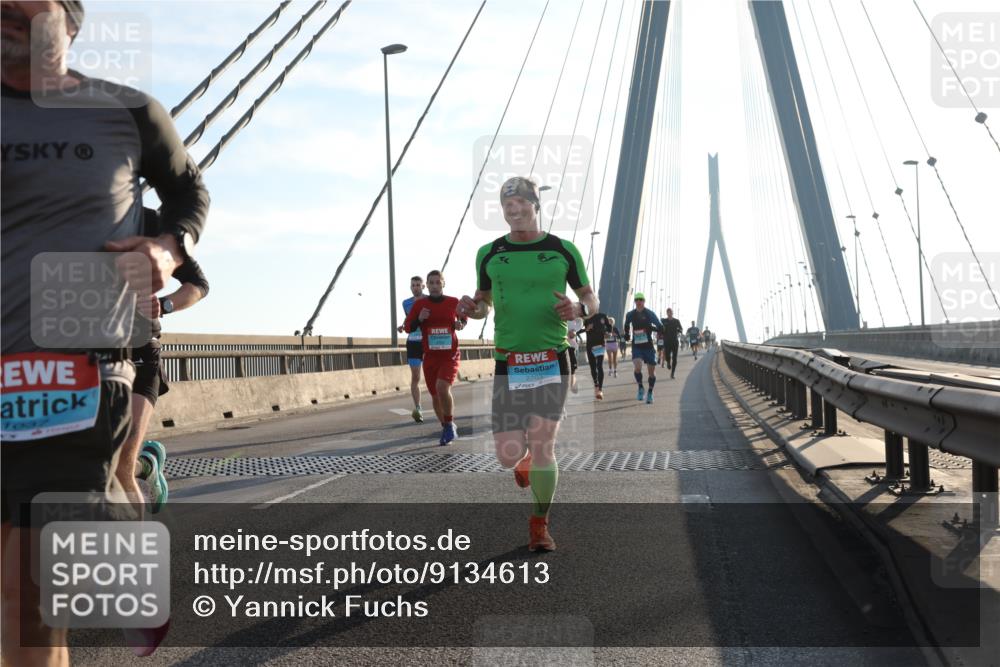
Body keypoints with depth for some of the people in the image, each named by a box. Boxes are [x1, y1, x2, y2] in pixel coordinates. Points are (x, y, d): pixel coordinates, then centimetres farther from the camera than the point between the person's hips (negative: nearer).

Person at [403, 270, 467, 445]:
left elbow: (464, 318, 19)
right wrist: (419, 319, -15)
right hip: (430, 357, 2)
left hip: (450, 355, -2)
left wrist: (461, 324, -4)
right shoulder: (419, 304, 0)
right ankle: (446, 429, 29)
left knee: (442, 388, -24)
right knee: (435, 396, 7)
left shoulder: (453, 302, 1)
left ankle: (450, 424, -3)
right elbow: (408, 327, 3)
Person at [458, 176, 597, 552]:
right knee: (508, 456, -3)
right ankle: (525, 459, 37)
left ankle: (539, 526, 12)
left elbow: (592, 299, 11)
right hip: (508, 364, 2)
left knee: (542, 446, -8)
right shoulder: (489, 254, 7)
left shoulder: (563, 251, 2)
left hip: (552, 362, -1)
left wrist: (578, 308, -12)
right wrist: (472, 309, -5)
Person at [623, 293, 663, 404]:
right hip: (636, 346, 1)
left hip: (648, 346, -1)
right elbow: (626, 326, 25)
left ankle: (650, 393, 27)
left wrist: (651, 327, -25)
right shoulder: (630, 315, 3)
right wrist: (626, 333, 11)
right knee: (637, 367, -23)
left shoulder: (650, 314, -6)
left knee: (651, 371, 4)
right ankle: (641, 388, 2)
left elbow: (661, 328, -10)